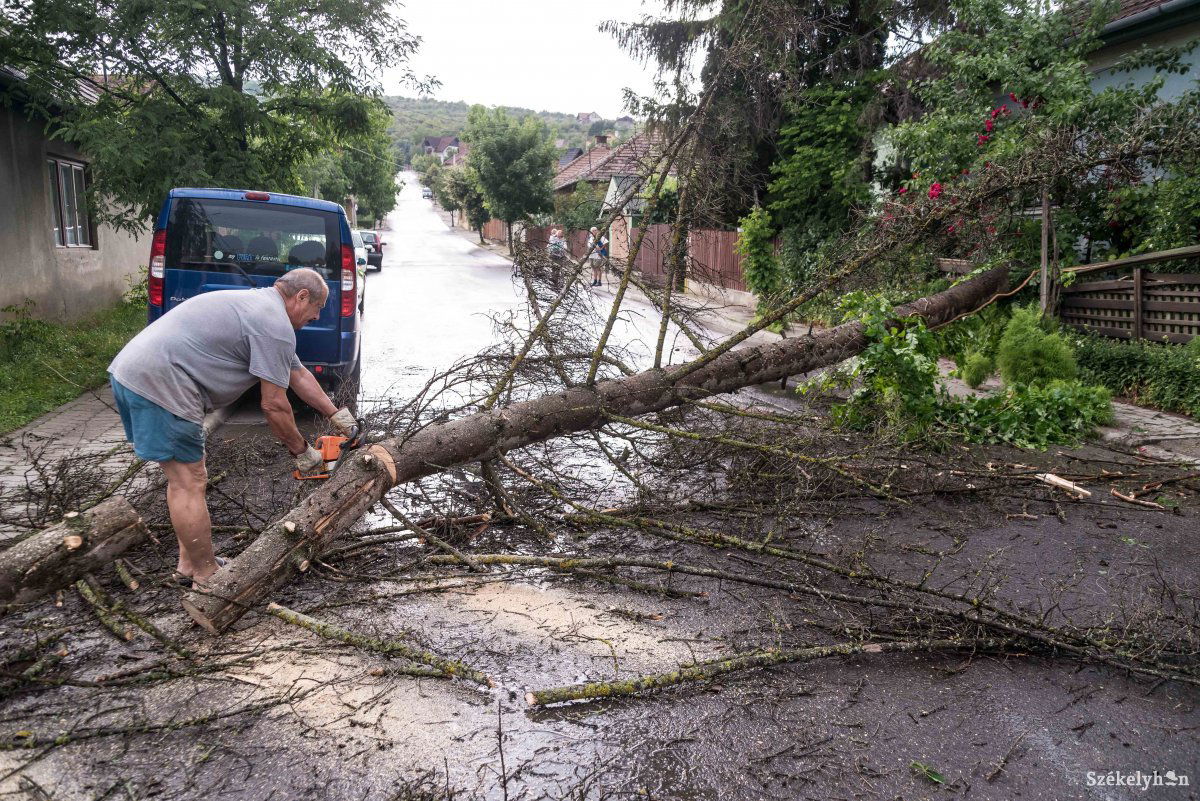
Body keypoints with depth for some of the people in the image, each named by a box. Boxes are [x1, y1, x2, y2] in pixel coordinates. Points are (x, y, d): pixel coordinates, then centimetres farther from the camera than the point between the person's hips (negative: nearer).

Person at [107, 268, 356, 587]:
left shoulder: (258, 305, 22)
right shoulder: (275, 325, -11)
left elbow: (298, 374, 30)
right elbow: (274, 406, -9)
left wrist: (335, 414, 33)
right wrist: (302, 451, 4)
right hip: (160, 384, -11)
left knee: (184, 479, 18)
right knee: (190, 485, -2)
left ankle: (190, 564, 28)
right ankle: (207, 580, 9)